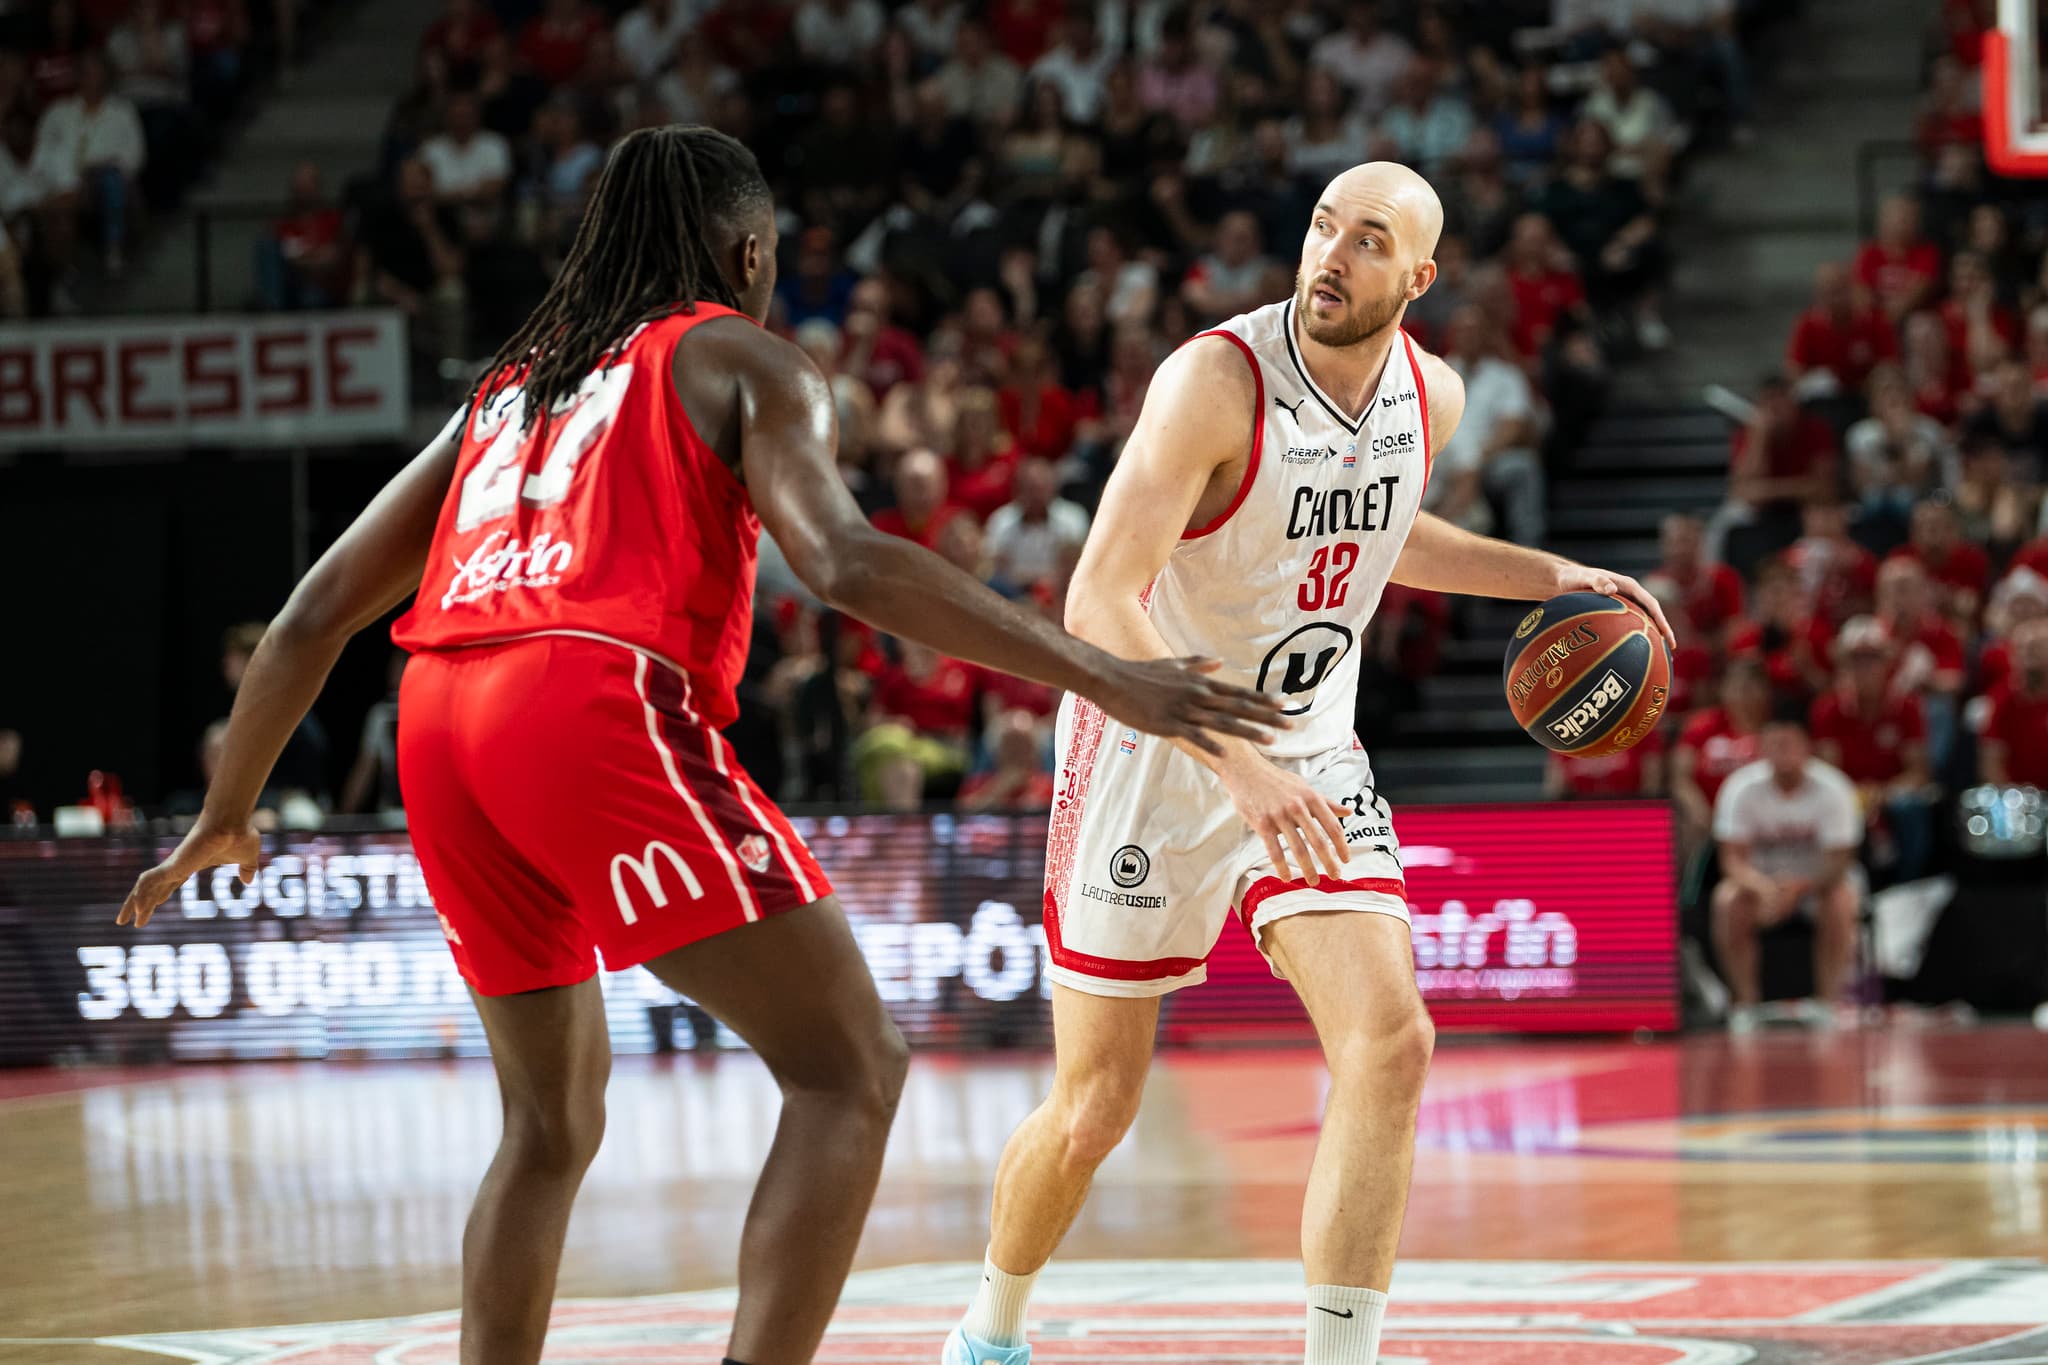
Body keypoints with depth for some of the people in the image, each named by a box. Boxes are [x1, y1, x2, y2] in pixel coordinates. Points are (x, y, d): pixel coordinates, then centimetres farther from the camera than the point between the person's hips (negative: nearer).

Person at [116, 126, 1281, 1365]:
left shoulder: (507, 388, 31)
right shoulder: (741, 359, 13)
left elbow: (318, 614, 28)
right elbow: (846, 561, -7)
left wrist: (227, 815, 40)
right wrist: (1102, 678, -10)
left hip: (441, 724, 7)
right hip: (598, 711, -7)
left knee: (554, 1114, 24)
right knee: (850, 1068, -3)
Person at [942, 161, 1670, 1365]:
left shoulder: (1433, 397, -2)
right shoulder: (1217, 380, -24)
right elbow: (1099, 603, -31)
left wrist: (1549, 577, 11)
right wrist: (1238, 767, -41)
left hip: (1312, 758, 5)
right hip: (1154, 748, -5)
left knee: (1392, 1043, -17)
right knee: (1095, 1108, 3)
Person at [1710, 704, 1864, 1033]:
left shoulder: (1832, 789, -22)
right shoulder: (1742, 788, -18)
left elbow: (1838, 861, -24)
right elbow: (1733, 858, -19)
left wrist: (1798, 886, -44)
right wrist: (1762, 886, -42)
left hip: (1820, 876, -1)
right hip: (1762, 875, 1)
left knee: (1841, 901, -35)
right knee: (1728, 900, -30)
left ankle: (1828, 1003, -23)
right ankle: (1746, 1004, -19)